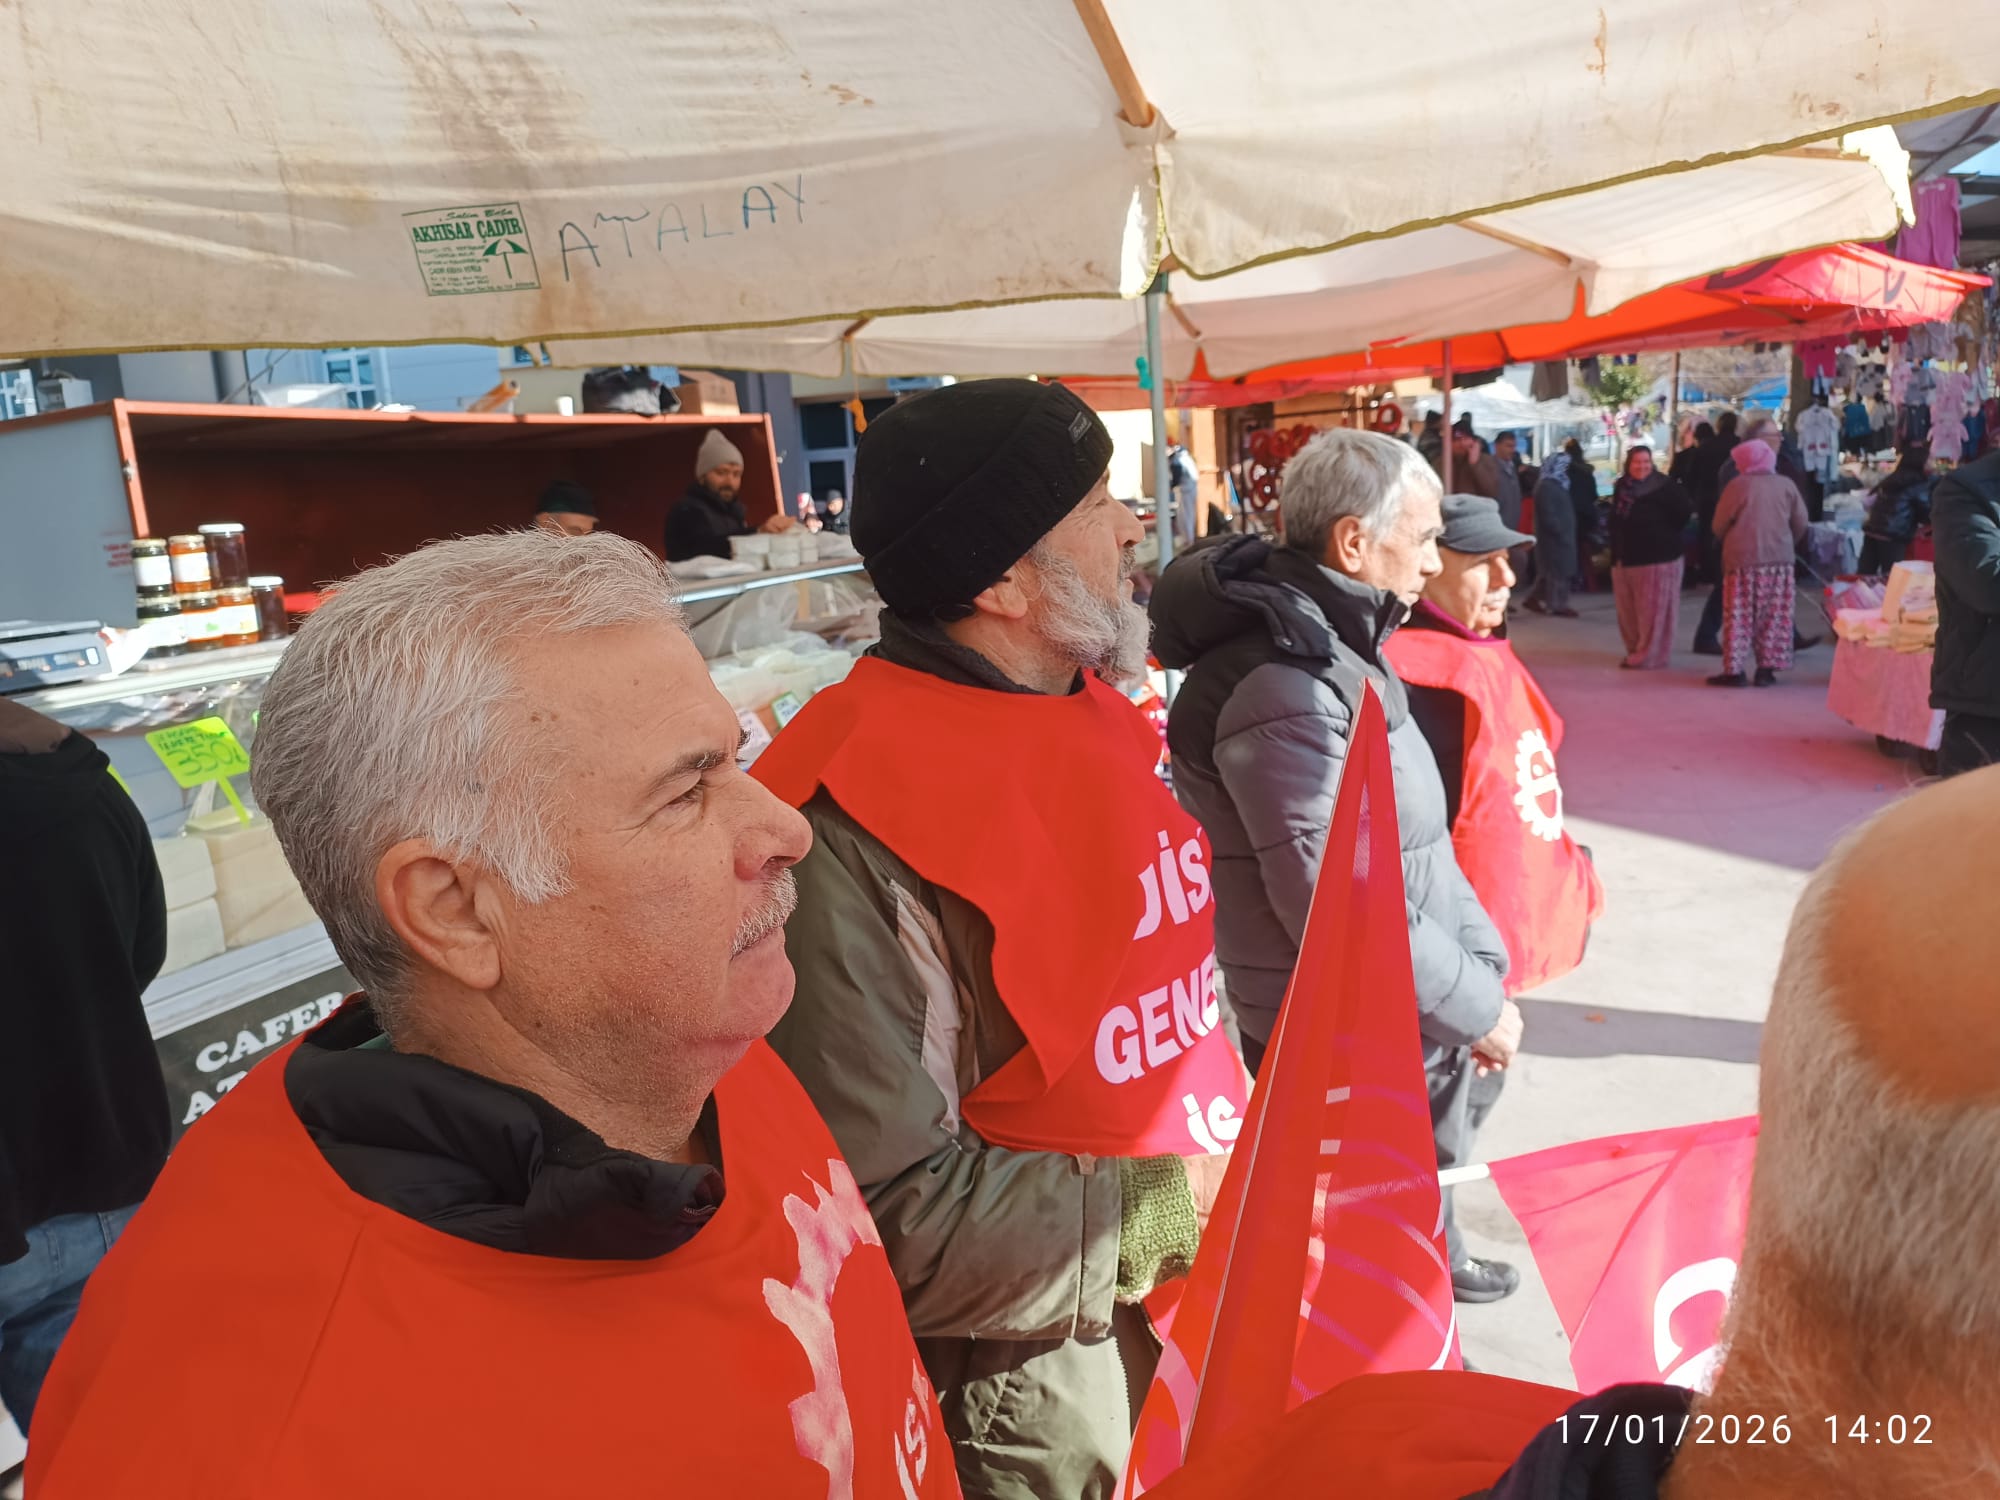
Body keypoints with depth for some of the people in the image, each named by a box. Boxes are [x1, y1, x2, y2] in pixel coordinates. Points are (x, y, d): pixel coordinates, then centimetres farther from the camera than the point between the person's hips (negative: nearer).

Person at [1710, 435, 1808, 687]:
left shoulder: (1737, 485, -5)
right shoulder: (1786, 485, 5)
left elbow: (1720, 525, 0)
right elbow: (1801, 523, 7)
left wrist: (1730, 542, 20)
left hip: (1744, 558, -3)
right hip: (1780, 558, 3)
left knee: (1740, 617, 1)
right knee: (1774, 616, 9)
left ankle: (1735, 670, 1)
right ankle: (1767, 668, 10)